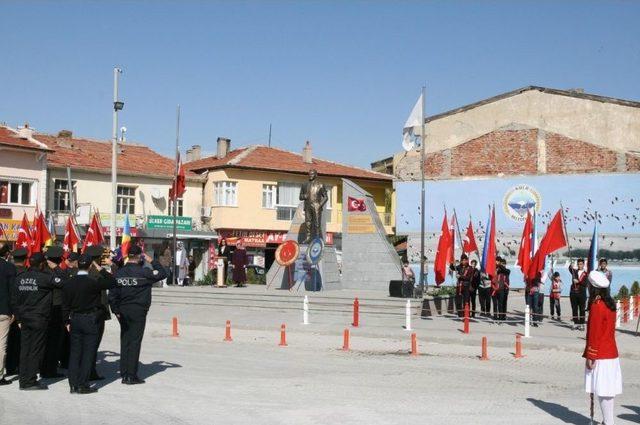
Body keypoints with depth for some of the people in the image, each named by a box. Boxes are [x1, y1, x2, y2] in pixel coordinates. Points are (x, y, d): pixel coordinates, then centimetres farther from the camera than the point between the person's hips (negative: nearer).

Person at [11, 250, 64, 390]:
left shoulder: (20, 277, 6)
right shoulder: (45, 277, -14)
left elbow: (14, 299, 10)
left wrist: (19, 318, 16)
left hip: (24, 319, 6)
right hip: (39, 319, -6)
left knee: (25, 349, 11)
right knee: (36, 350, 1)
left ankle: (24, 381, 16)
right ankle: (31, 381, 3)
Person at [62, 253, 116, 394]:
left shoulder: (69, 283, 1)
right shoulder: (92, 283, -15)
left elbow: (65, 305, 6)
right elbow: (112, 282, -9)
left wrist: (67, 322, 15)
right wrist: (100, 269, -4)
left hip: (75, 320, 5)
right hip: (90, 321, -5)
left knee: (75, 352, 10)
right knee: (88, 352, 2)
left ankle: (73, 385, 12)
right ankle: (83, 385, 2)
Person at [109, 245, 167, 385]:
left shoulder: (119, 273, 4)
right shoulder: (143, 272, -11)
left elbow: (112, 294, 4)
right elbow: (162, 273, -3)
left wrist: (116, 310, 12)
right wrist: (152, 261, 5)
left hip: (123, 311, 5)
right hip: (138, 310, -5)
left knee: (124, 341, 11)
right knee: (135, 342, -2)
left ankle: (124, 373, 15)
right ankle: (131, 375, -1)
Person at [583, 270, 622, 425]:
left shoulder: (596, 305, -17)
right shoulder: (610, 304, 9)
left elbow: (594, 334, -18)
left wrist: (590, 357, -14)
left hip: (601, 356, -9)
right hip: (611, 352, 9)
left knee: (602, 391, -4)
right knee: (607, 390, 12)